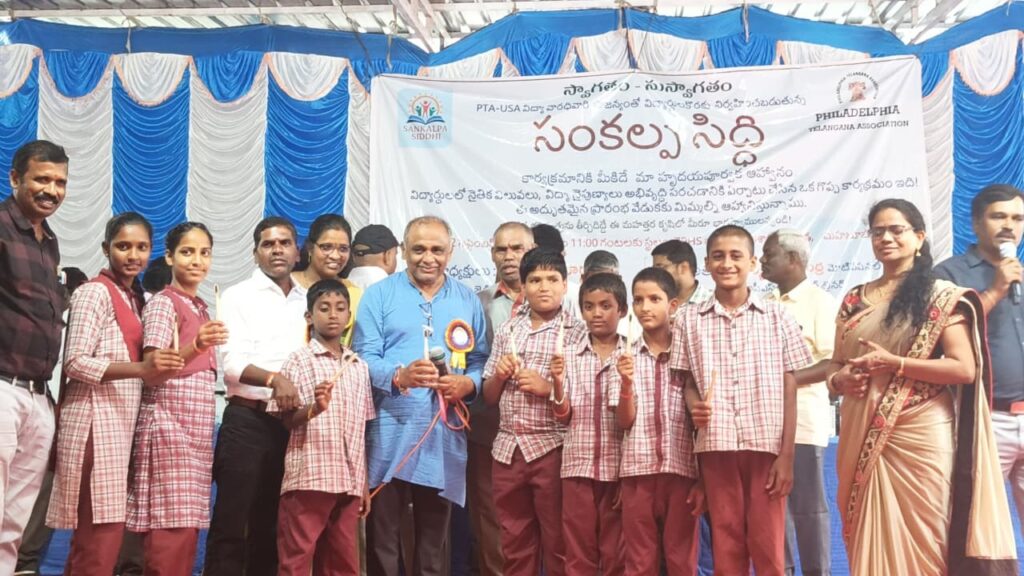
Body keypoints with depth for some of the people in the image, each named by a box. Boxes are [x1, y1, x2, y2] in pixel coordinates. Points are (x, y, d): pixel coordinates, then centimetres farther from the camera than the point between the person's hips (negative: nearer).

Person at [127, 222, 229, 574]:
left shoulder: (202, 310, 17)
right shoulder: (163, 303, -7)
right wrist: (196, 347, -33)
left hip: (197, 429, 8)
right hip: (168, 427, -8)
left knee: (187, 527, 6)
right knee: (173, 529, -12)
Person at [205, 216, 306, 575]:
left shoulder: (307, 301, 14)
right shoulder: (238, 296, 0)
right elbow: (232, 362, -13)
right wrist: (274, 378, -29)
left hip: (293, 423, 5)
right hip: (247, 421, -4)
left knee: (272, 525, 11)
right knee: (231, 524, -2)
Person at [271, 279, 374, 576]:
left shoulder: (359, 366, 13)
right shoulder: (299, 361, -2)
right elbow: (284, 419, -4)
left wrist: (364, 484, 12)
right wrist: (314, 408, -23)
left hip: (349, 481, 5)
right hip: (309, 477, -5)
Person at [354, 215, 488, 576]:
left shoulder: (468, 301, 11)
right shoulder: (379, 295, 3)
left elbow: (481, 360, 9)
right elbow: (364, 358, -6)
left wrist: (467, 383, -12)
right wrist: (399, 376, -24)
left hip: (444, 436, 2)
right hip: (389, 434, -2)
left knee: (433, 538, 12)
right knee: (381, 536, 4)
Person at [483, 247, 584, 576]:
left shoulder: (577, 331, -3)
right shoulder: (507, 331, 11)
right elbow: (489, 397, 15)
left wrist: (548, 388, -16)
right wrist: (499, 375, -4)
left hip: (552, 448, -4)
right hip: (507, 448, 5)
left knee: (558, 544, 4)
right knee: (514, 545, 13)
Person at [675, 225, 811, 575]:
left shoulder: (777, 317, 5)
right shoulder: (689, 320, 7)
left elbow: (789, 389, 3)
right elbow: (687, 382, 10)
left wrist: (787, 454, -2)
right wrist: (695, 407, -14)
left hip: (767, 445, -1)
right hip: (716, 446, 1)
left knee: (769, 547, 3)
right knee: (726, 546, 7)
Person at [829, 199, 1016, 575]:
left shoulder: (940, 296, -1)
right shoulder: (854, 300, 13)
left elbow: (965, 369, -9)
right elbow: (836, 364, 18)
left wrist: (894, 364, -16)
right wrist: (840, 379, -6)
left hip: (920, 437, -4)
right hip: (864, 439, 4)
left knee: (921, 541, 0)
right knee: (870, 541, 8)